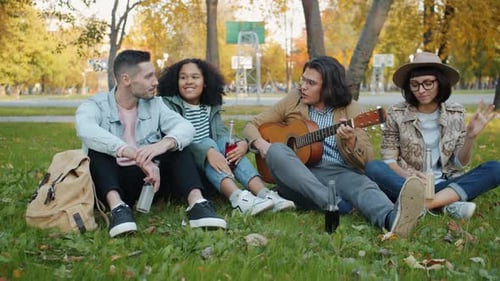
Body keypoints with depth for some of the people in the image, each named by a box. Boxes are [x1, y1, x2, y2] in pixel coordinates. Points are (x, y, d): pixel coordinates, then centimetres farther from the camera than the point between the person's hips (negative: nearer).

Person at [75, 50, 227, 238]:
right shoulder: (95, 106, -6)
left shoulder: (154, 105, 6)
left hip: (148, 178, 3)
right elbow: (88, 131, -30)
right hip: (112, 183, -2)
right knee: (97, 148, -26)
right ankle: (118, 207, -46)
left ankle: (197, 204, -37)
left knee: (176, 142, -16)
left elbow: (186, 127, -12)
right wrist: (139, 157, -43)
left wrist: (163, 144, -36)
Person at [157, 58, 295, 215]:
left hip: (208, 171, 4)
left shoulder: (211, 107, 13)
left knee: (225, 142, -20)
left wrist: (243, 144, -23)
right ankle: (238, 198, -51)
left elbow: (222, 134, 0)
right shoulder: (168, 104, -4)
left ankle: (264, 194, -36)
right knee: (208, 142, -27)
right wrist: (208, 151, -36)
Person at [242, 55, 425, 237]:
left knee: (364, 185, -34)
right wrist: (260, 143, -6)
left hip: (338, 173, -1)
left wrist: (351, 142, -20)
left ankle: (393, 219, -69)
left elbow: (367, 160, 1)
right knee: (276, 151, -30)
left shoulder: (350, 109, 7)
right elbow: (252, 125, 17)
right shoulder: (293, 101, 12)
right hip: (298, 178, 2)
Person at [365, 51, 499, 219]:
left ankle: (421, 204, -33)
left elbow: (460, 163, 3)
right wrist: (406, 174, -24)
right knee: (373, 168, -30)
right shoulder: (397, 114, -2)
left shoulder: (456, 113, 4)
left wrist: (471, 137, -15)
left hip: (445, 185, 2)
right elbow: (388, 160, -3)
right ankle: (448, 204, -32)